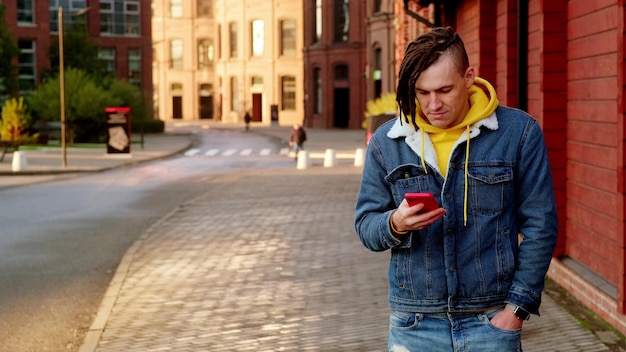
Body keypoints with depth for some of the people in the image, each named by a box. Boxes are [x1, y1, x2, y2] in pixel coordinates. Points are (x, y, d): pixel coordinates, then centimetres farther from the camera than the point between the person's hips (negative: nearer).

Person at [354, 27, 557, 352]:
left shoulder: (518, 133, -4)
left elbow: (539, 226, -2)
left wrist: (518, 306, -7)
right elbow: (365, 225, 5)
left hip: (492, 321, -1)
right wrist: (395, 224, -18)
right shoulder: (385, 143, 1)